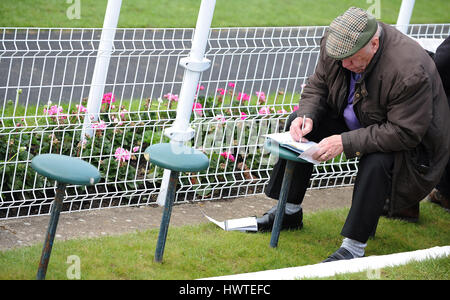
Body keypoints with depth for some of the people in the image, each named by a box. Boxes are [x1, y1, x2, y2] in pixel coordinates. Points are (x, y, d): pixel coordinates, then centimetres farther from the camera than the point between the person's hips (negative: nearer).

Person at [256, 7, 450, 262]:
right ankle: (289, 211, 8)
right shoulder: (336, 43, -15)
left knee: (377, 161, -37)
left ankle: (354, 248, -27)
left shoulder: (410, 71, -37)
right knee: (299, 124, -3)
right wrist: (307, 115, -20)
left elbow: (405, 133, -35)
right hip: (356, 122, 8)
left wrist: (346, 142, -38)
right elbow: (317, 85, 2)